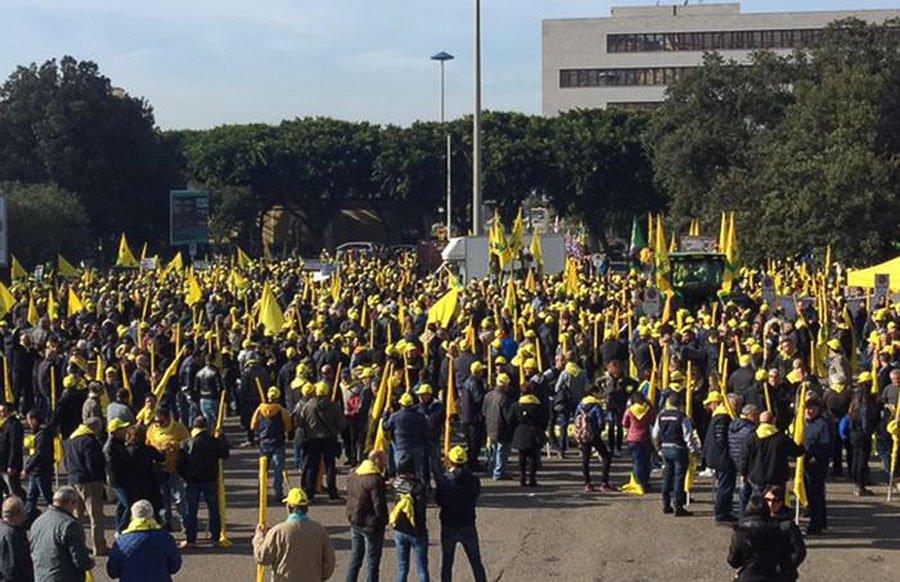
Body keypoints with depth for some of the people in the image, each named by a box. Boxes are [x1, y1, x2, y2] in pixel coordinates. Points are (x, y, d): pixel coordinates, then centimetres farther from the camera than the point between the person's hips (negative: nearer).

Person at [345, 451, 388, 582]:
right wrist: (383, 522, -6)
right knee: (372, 562, 3)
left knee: (355, 559, 18)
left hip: (354, 523, 8)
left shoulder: (353, 475, 5)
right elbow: (379, 506, -21)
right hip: (371, 525, -8)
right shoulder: (376, 480, -21)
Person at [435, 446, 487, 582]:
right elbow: (475, 499, 2)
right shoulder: (474, 480, -11)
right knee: (476, 562, 14)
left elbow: (438, 501, -4)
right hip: (468, 526, 1)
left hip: (448, 526, -1)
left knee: (446, 563, 12)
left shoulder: (443, 480, -14)